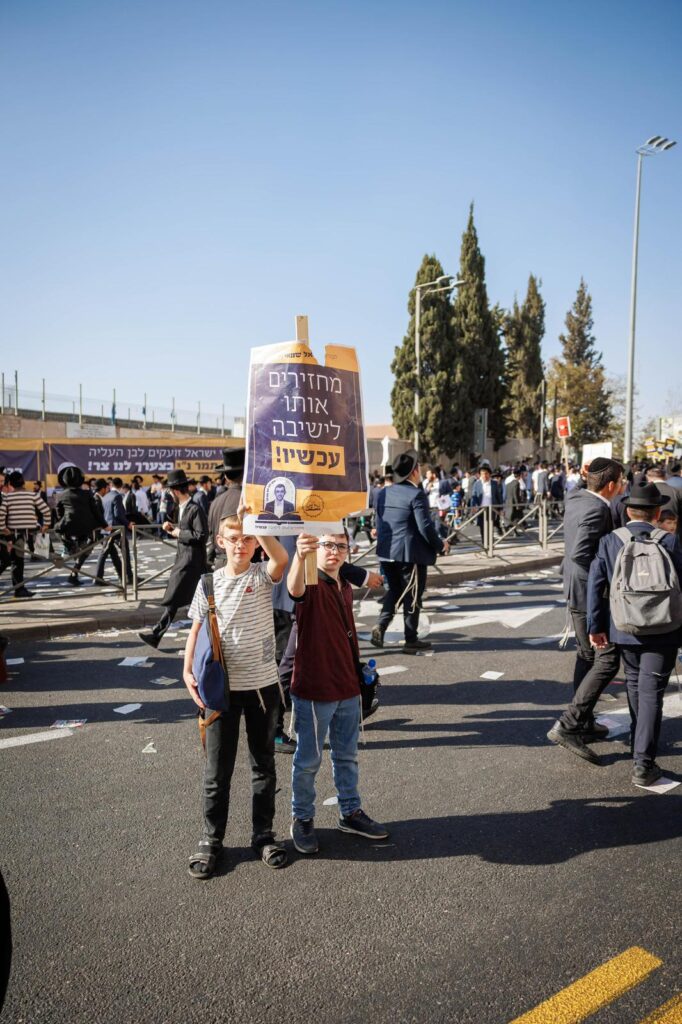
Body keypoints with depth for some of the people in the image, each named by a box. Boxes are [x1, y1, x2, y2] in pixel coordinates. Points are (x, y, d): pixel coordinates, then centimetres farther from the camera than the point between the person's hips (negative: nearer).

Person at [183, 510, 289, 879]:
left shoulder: (262, 575, -5)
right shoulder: (209, 582, 0)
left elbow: (282, 558, -28)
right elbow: (197, 630, 3)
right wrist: (188, 671, -9)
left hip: (263, 684, 0)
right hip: (220, 686, 0)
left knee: (264, 764, 14)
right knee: (217, 768, 9)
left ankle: (263, 834, 30)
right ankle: (211, 839, 27)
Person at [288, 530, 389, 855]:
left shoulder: (345, 587, 8)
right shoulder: (311, 584, -15)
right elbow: (295, 588, -41)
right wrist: (300, 556, -61)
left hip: (348, 688, 7)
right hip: (314, 690, -7)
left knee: (347, 756, 20)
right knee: (309, 759, 9)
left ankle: (350, 812, 37)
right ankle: (302, 819, 28)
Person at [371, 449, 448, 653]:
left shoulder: (384, 493, 8)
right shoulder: (416, 494, -14)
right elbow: (425, 527, -17)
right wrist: (440, 545, -3)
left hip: (387, 552, 7)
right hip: (411, 554, -6)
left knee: (394, 590, 21)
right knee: (412, 596, 5)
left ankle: (380, 626, 5)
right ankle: (411, 640, 13)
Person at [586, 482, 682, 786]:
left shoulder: (610, 541, -3)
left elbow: (595, 584, -5)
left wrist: (595, 626, 2)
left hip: (624, 628, 2)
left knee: (634, 684, 22)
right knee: (651, 692, 1)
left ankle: (640, 745, 38)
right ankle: (643, 763, 0)